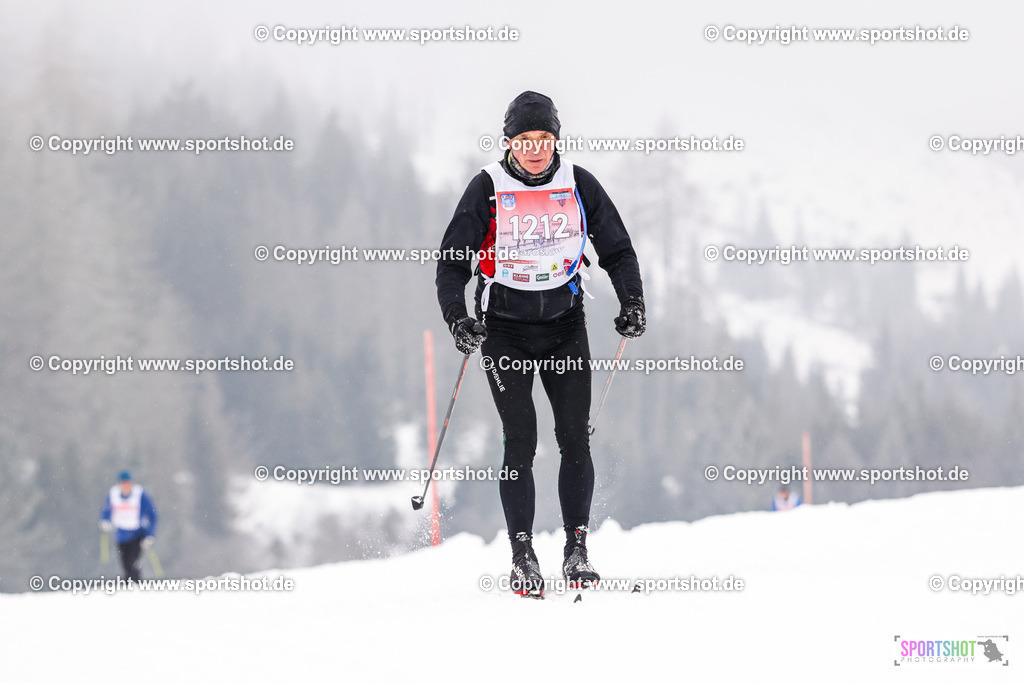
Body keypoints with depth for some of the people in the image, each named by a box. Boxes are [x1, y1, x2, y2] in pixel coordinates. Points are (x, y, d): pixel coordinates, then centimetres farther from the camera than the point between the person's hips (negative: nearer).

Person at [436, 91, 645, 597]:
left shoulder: (578, 185, 0)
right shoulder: (487, 189, -6)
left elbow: (616, 250, 9)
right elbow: (452, 261, -3)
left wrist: (632, 303, -4)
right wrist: (457, 317, -18)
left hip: (565, 322, 2)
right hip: (505, 328, -2)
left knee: (575, 437, -5)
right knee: (521, 441, -8)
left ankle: (577, 549, 2)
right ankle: (522, 555, -1)